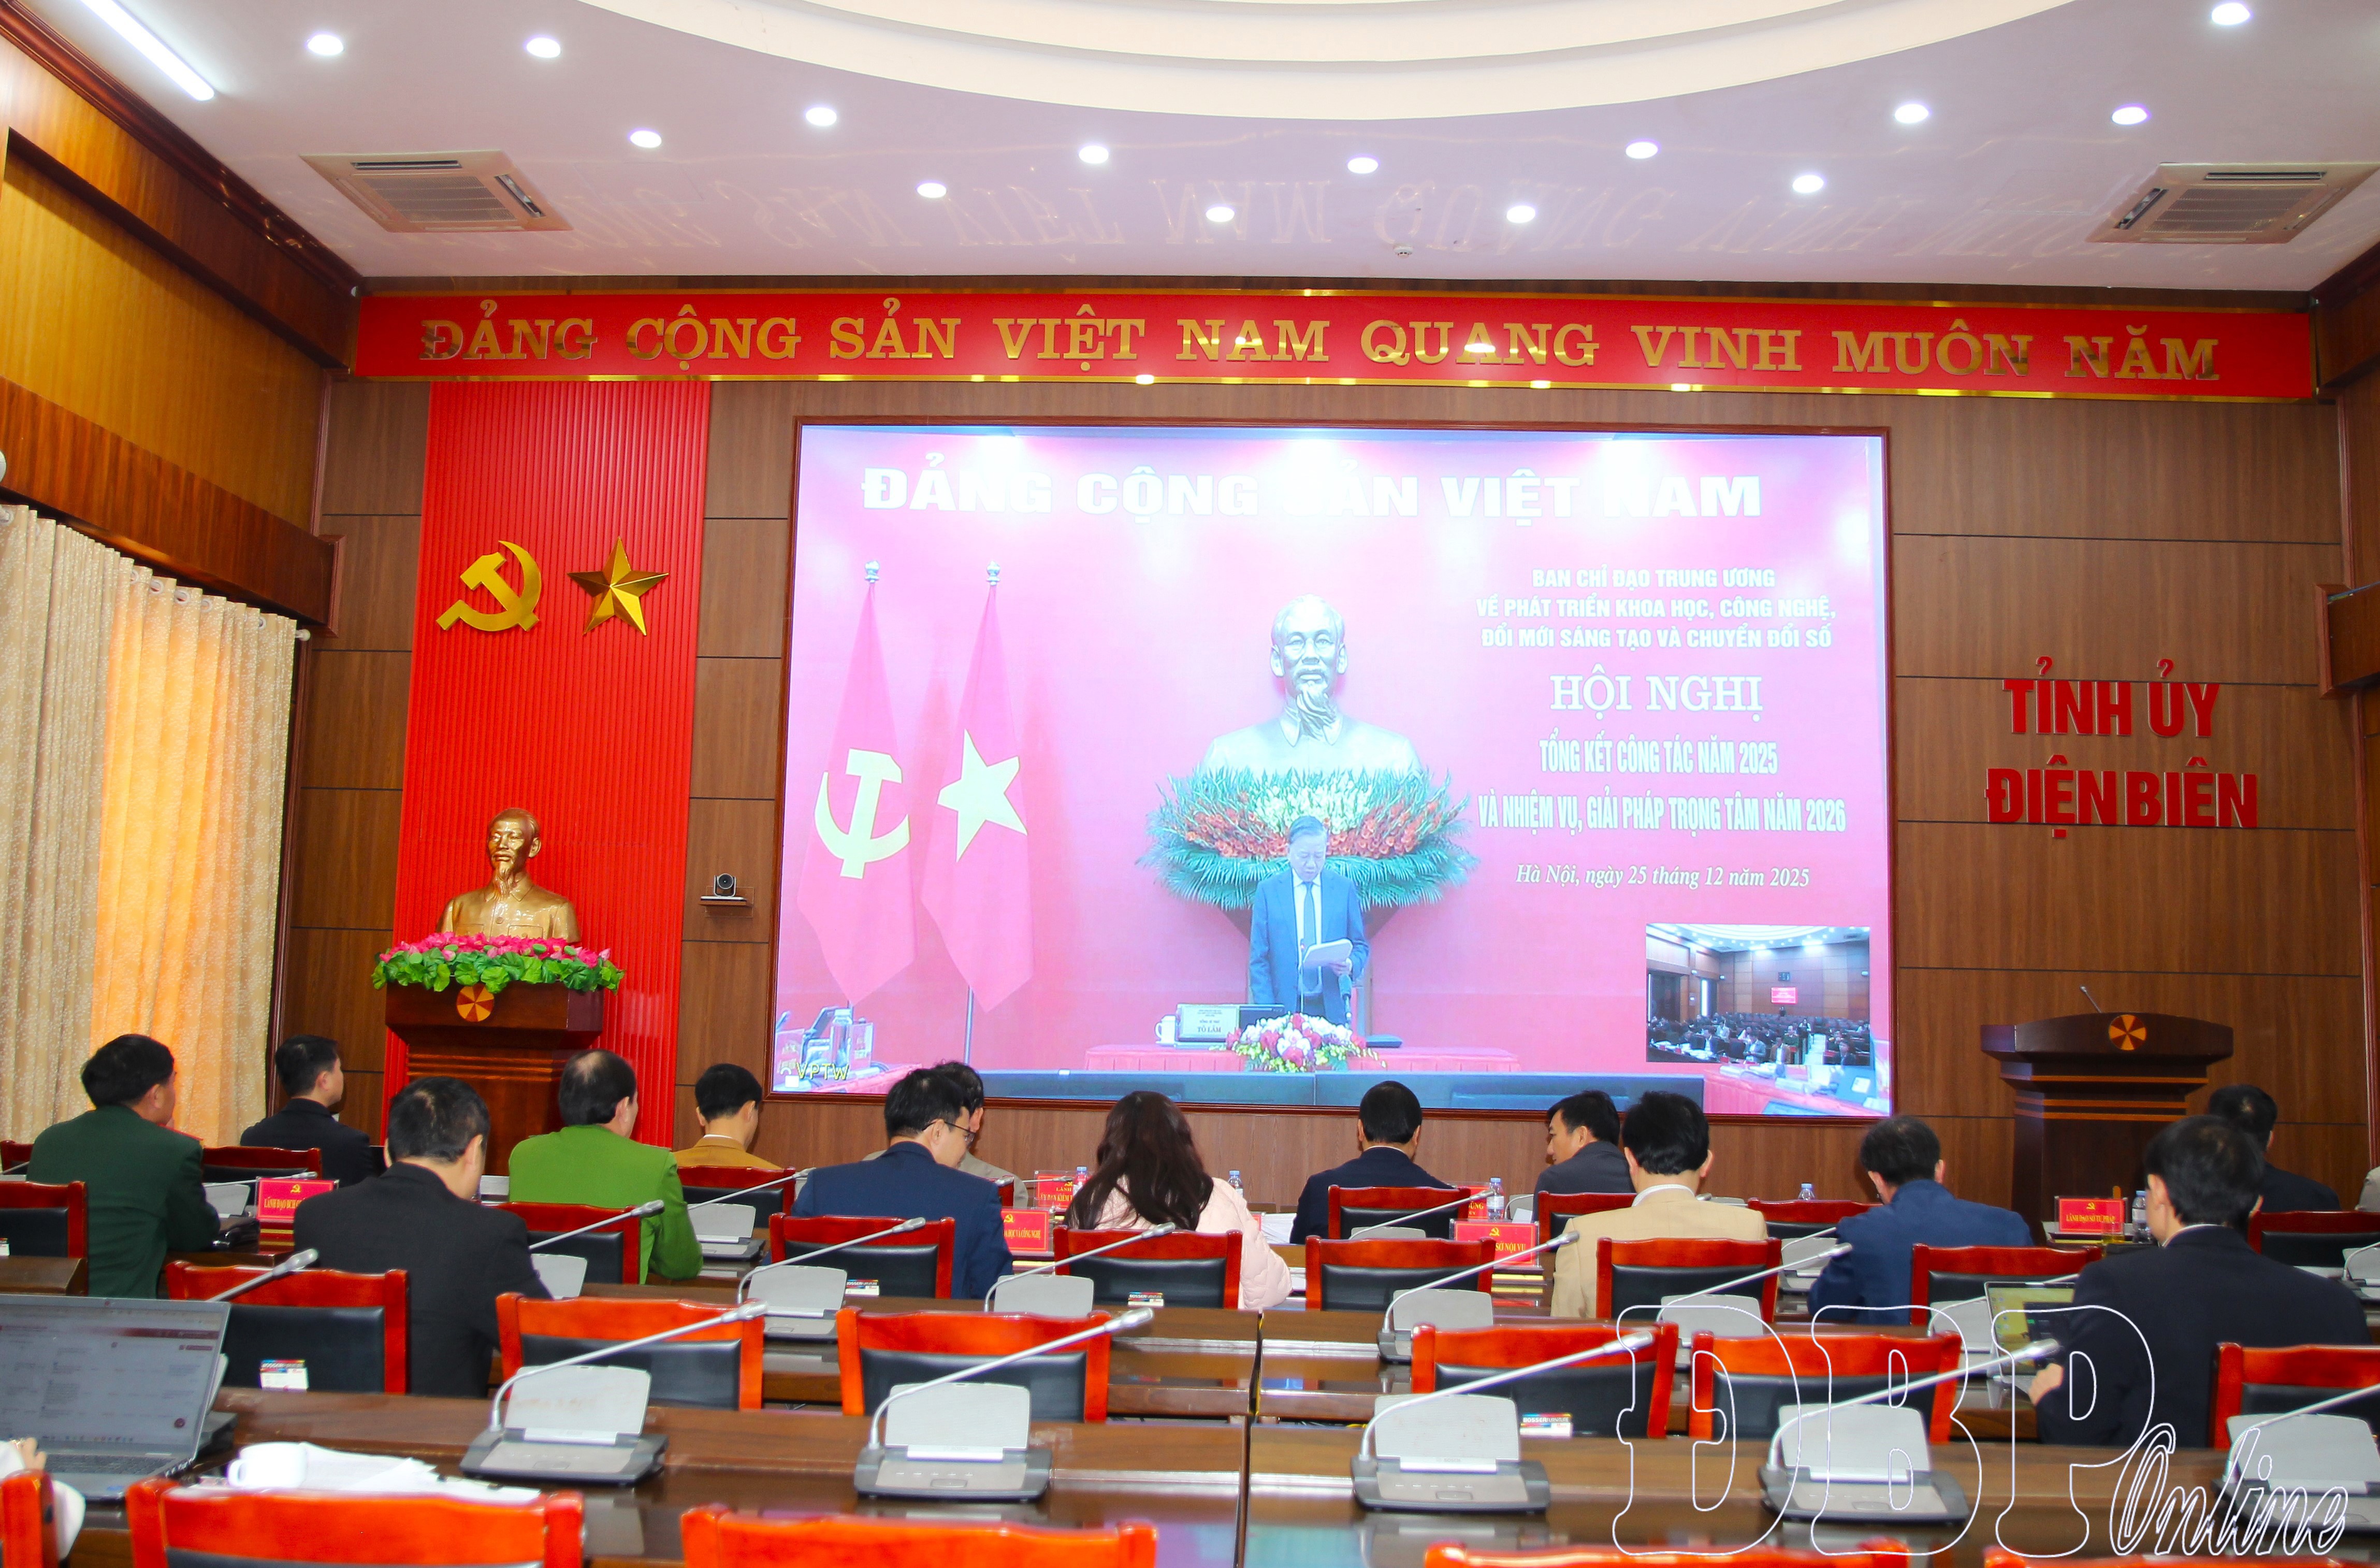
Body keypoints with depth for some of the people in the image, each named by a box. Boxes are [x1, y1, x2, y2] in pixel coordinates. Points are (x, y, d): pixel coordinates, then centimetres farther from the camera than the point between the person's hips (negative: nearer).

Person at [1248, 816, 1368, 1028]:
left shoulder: (1345, 888, 7)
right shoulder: (1268, 889, 4)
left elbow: (1360, 946, 12)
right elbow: (1259, 958, 3)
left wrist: (1351, 965, -11)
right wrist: (1266, 1012, -7)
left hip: (1331, 1009, 1)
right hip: (1285, 1008, -1)